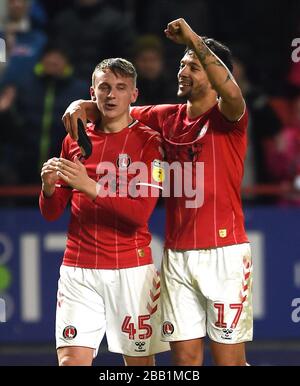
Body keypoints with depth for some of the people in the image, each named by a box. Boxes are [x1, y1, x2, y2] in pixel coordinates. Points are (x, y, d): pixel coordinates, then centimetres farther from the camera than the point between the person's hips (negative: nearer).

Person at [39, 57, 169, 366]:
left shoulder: (147, 141, -1)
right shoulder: (74, 141, 10)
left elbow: (140, 212, -14)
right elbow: (51, 213, 11)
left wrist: (90, 187, -25)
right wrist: (49, 187, -12)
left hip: (131, 268, -2)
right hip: (78, 268, 2)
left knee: (140, 361, 4)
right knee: (71, 360, -10)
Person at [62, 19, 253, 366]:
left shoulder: (227, 117, -5)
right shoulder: (168, 117, 13)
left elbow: (231, 92, -28)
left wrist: (195, 40, -27)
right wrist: (83, 106, 1)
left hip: (223, 251, -5)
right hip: (176, 256, 5)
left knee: (229, 358, -4)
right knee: (185, 357, 3)